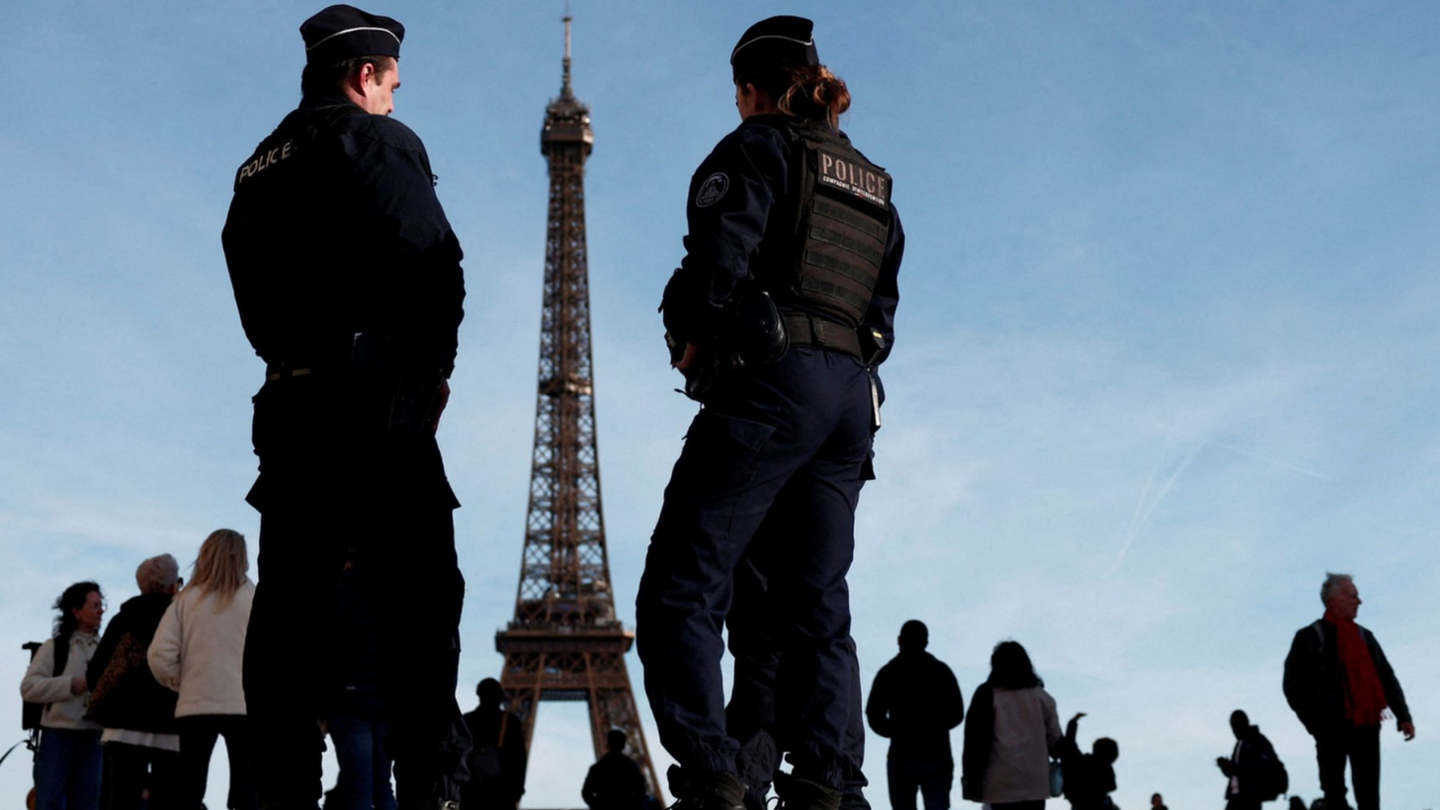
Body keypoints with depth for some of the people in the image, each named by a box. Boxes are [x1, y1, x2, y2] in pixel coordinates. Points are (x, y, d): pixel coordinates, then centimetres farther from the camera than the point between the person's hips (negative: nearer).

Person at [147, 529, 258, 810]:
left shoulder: (187, 599, 3)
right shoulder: (253, 598, -3)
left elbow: (159, 655, -3)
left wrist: (180, 683, 13)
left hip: (195, 706, 2)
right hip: (245, 705, -2)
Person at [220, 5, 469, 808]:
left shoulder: (260, 166, 22)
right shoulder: (378, 140, 0)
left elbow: (253, 286, 19)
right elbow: (433, 261, -11)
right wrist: (436, 367, 1)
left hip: (287, 397, 7)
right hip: (373, 395, -7)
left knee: (291, 603, 4)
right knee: (420, 587, -8)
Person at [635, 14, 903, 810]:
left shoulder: (759, 146, 3)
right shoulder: (873, 185, 24)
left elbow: (720, 254, -11)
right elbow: (882, 311, 21)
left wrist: (692, 340, 3)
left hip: (772, 383, -8)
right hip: (853, 396, 8)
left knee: (681, 585, -8)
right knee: (818, 603, 6)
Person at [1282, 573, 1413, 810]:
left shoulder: (1365, 637, 18)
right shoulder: (1310, 637, 1)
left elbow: (1387, 679, 16)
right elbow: (1293, 685, -1)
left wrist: (1403, 716, 5)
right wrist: (1315, 722, -8)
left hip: (1366, 726, 4)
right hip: (1333, 728, -4)